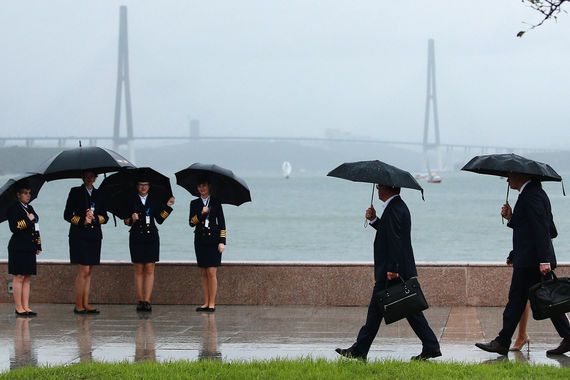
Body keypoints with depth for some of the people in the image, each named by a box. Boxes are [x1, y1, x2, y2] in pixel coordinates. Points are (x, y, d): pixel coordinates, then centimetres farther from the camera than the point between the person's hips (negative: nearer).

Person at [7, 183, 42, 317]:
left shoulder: (30, 208, 18)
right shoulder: (14, 208, -6)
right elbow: (14, 228, -15)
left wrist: (38, 246, 19)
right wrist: (28, 220, -16)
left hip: (30, 247, 8)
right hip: (19, 247, -8)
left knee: (27, 278, 6)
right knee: (19, 277, -6)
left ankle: (26, 306, 8)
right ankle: (19, 307, -3)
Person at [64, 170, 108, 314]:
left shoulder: (99, 194, 14)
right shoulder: (76, 192, 3)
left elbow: (105, 217, 12)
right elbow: (67, 215, 0)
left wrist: (94, 218, -8)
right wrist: (82, 221, -13)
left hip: (94, 236, 5)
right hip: (80, 236, -5)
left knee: (89, 272, 5)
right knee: (84, 271, -11)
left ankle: (85, 304, 6)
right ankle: (78, 305, -8)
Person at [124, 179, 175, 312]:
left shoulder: (154, 201, 9)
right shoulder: (132, 201, 6)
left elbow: (160, 220, 6)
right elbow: (126, 221, 5)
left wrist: (167, 206, -1)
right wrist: (131, 219, -16)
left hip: (151, 237, 1)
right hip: (136, 237, -1)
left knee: (149, 270, -4)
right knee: (139, 270, 1)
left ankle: (147, 301, -6)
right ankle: (140, 301, 3)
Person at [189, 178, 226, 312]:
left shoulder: (216, 202, 4)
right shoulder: (194, 203, 10)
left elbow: (221, 222, 2)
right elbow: (191, 222, 1)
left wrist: (222, 241, -5)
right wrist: (201, 214, -15)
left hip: (213, 240, -3)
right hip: (200, 240, 3)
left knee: (212, 272, -8)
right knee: (203, 274, 5)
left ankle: (212, 304, -6)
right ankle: (206, 303, 9)